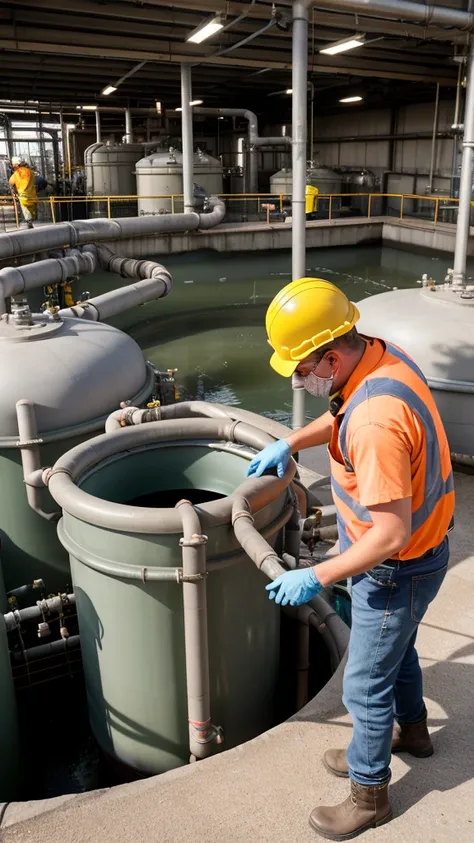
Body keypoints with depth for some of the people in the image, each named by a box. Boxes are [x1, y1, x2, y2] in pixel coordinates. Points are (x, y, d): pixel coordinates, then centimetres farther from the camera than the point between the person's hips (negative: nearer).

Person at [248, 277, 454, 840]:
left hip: (397, 568, -9)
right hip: (417, 549, 9)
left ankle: (369, 795, 35)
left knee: (366, 685, 10)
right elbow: (340, 416, 15)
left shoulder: (376, 420, -38)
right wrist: (290, 442, 7)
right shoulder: (380, 354, -7)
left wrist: (316, 578, -25)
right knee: (396, 647, 30)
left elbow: (392, 533, -34)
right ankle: (411, 730, 56)